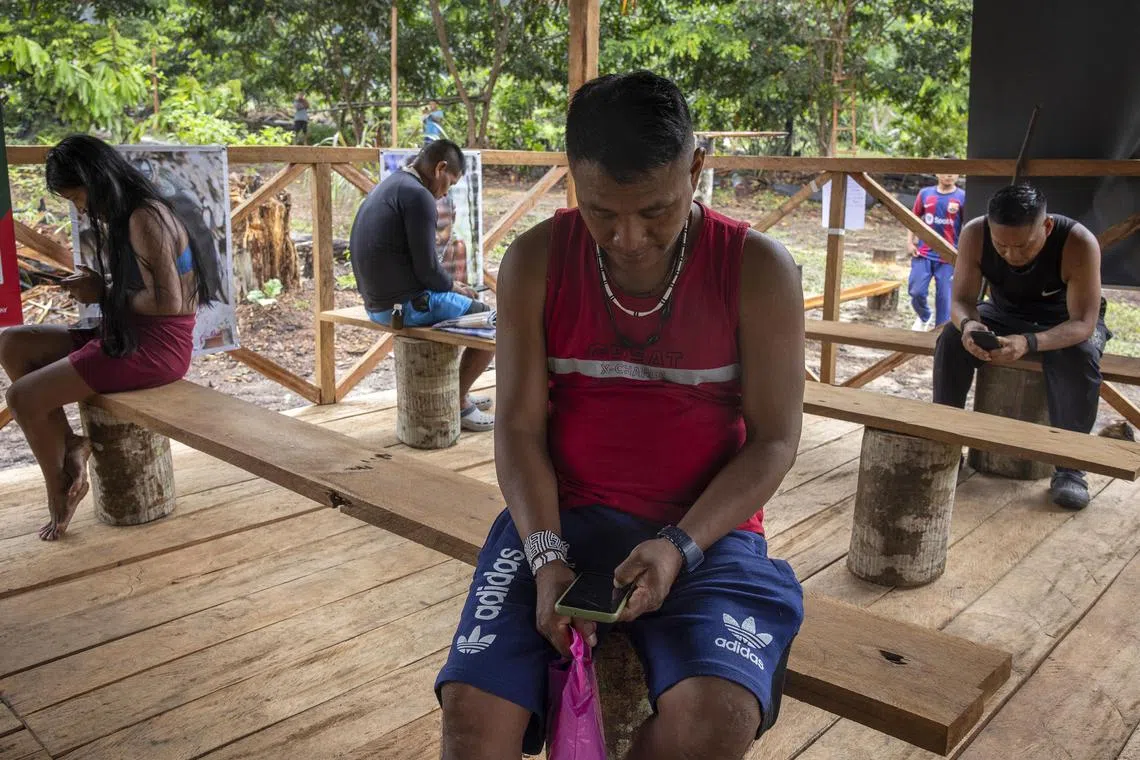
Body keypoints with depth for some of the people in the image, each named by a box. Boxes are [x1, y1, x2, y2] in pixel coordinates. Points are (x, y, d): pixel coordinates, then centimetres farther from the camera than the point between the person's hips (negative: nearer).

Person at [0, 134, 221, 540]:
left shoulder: (145, 219, -19)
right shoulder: (123, 217, 11)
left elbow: (168, 302, -24)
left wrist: (105, 294, -10)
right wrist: (97, 285, -1)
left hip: (156, 347, -10)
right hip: (125, 334, 10)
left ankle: (60, 490, 13)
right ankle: (70, 445, 8)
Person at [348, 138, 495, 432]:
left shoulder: (385, 188, 15)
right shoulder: (418, 195, -16)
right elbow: (427, 268, -19)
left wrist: (449, 284, 15)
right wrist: (454, 286, 0)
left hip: (378, 303, 10)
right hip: (407, 305, -10)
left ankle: (458, 393, 34)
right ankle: (458, 404, 8)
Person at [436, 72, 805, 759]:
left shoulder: (758, 269, -6)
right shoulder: (536, 261, -2)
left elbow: (774, 439, -5)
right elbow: (520, 425, -2)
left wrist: (680, 546, -18)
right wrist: (546, 557, -16)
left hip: (706, 528, -1)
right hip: (562, 517, 1)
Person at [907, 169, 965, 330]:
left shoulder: (962, 197, -3)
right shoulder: (925, 193, 4)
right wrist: (910, 242, 5)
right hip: (924, 253, 2)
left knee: (944, 297, 1)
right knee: (916, 292, 0)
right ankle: (924, 317, 29)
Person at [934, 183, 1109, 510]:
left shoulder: (1079, 243, -35)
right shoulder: (974, 234, -27)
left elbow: (1083, 324, -34)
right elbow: (962, 299, -20)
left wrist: (1030, 343, -53)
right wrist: (968, 324, -46)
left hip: (1068, 322, -2)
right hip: (1005, 313, 3)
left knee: (1080, 357, -35)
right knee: (952, 339, -25)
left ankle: (1069, 465, -18)